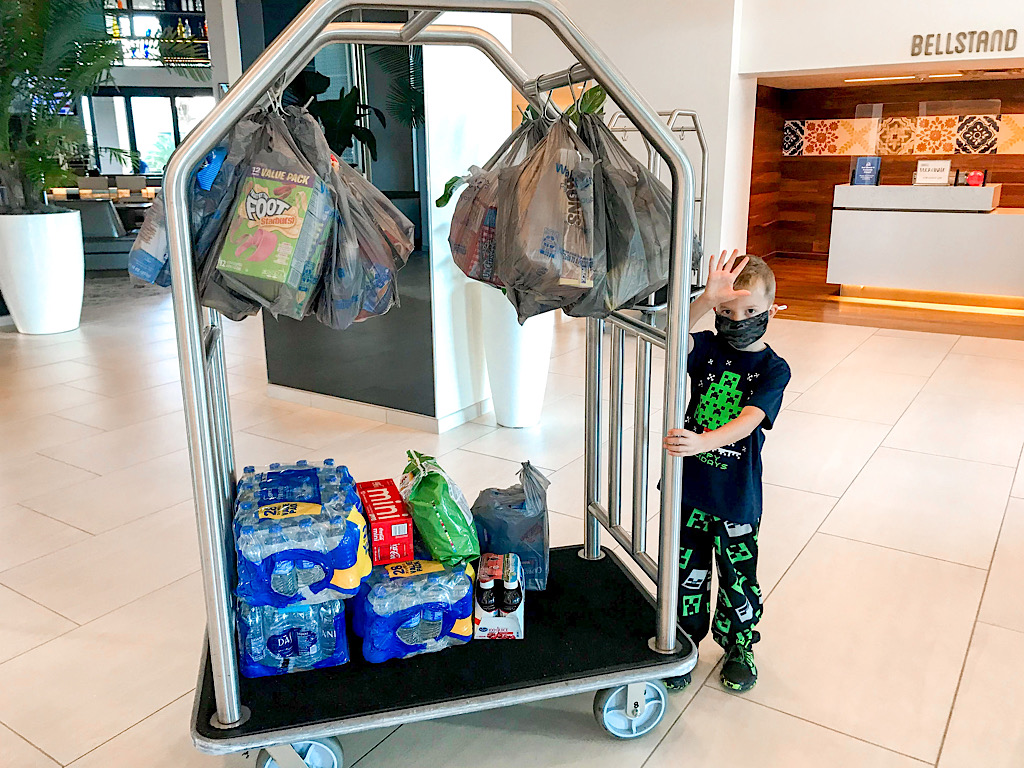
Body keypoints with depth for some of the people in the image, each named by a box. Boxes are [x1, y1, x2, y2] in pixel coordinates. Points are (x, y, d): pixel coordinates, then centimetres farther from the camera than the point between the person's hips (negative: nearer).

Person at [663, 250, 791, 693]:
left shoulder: (773, 369, -10)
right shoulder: (708, 348, -4)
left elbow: (748, 421, -26)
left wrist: (703, 441, -44)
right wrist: (707, 298, -42)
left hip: (737, 496, -1)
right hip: (690, 488, 2)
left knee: (739, 578, 16)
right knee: (687, 571, 16)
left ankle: (738, 645, 40)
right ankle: (683, 641, 37)